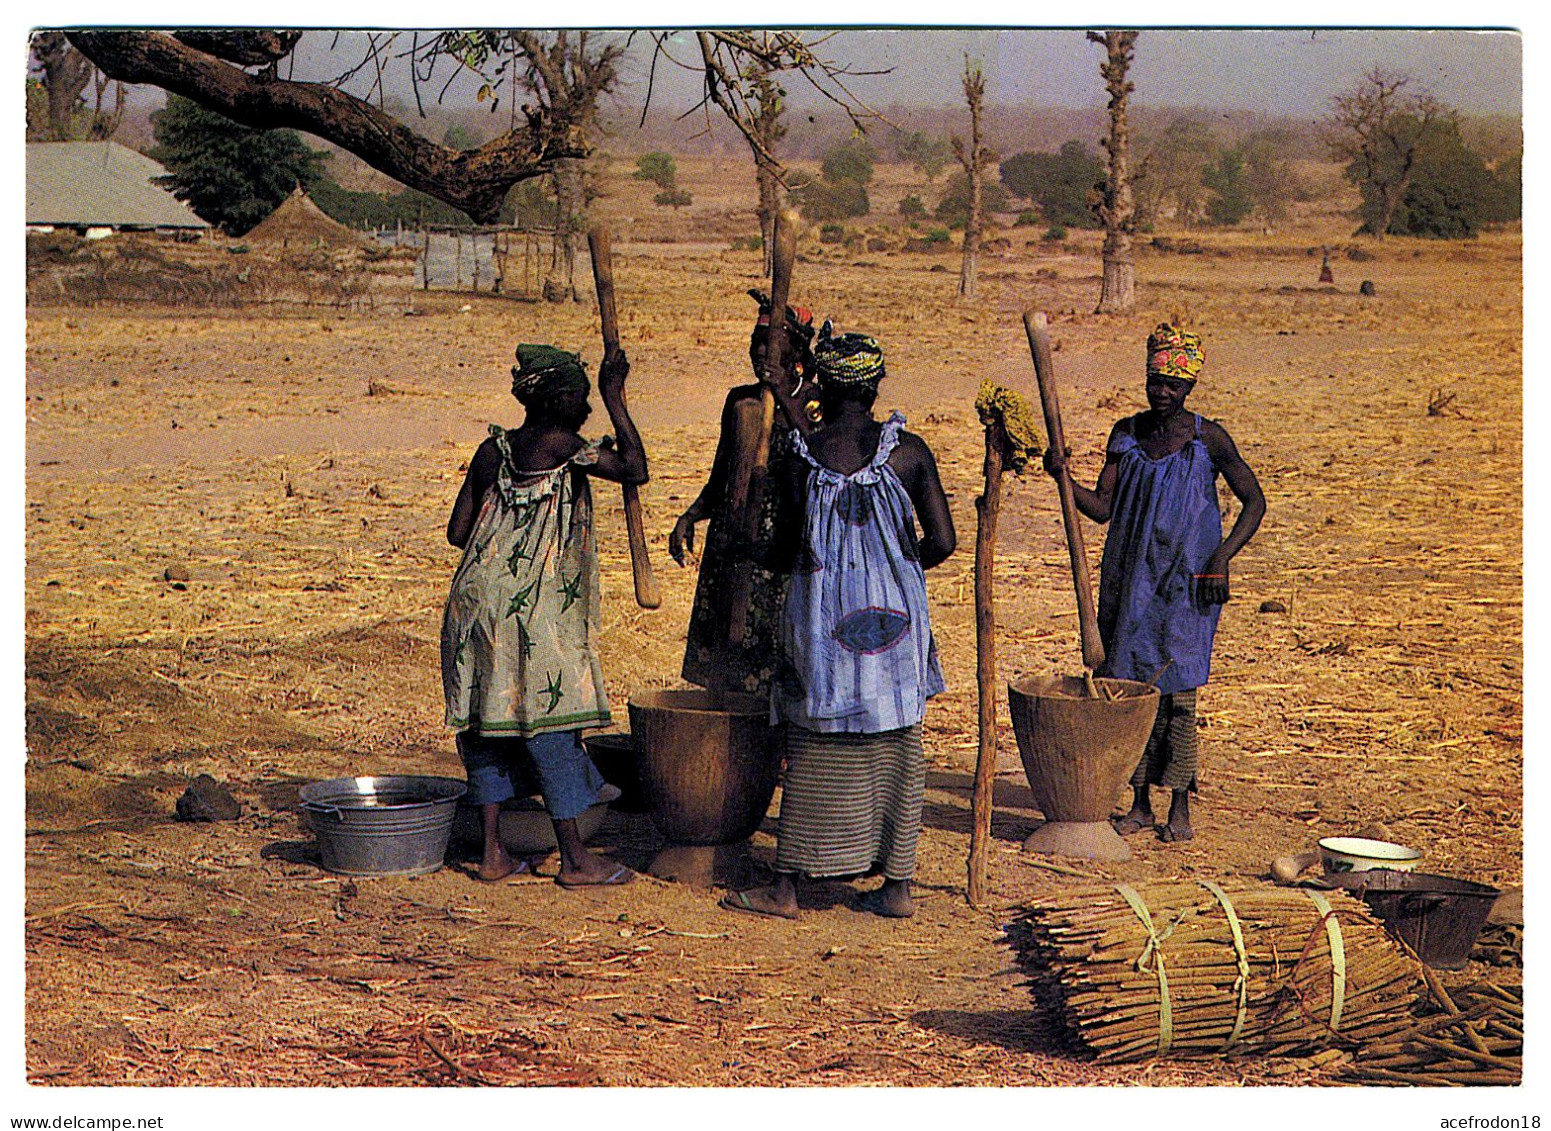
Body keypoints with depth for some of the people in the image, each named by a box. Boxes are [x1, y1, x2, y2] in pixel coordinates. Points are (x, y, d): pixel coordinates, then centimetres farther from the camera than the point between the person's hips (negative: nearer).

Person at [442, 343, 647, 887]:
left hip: (475, 601, 7)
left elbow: (458, 531, 10)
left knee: (487, 720, 10)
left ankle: (492, 852, 14)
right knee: (549, 720, 0)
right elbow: (635, 470, -13)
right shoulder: (562, 446, -9)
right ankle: (574, 858, 5)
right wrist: (614, 398, -8)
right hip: (535, 609, -6)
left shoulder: (492, 450, 9)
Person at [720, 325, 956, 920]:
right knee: (896, 749, 12)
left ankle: (786, 888, 12)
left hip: (824, 620, -1)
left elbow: (789, 552, -2)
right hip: (896, 620, 2)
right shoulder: (910, 451, -5)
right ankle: (897, 885, 16)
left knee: (814, 756, 7)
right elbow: (941, 542, -6)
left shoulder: (804, 459, -9)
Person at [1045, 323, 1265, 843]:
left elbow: (1254, 502, 0)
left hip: (1187, 580, -4)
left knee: (1177, 692, -5)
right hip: (1131, 579, 4)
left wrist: (1222, 558, -11)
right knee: (1131, 686, 6)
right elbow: (1102, 508, 3)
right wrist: (1064, 478, -15)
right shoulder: (1126, 434, 6)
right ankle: (1140, 802, 16)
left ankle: (1179, 806, 4)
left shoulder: (1208, 439, -5)